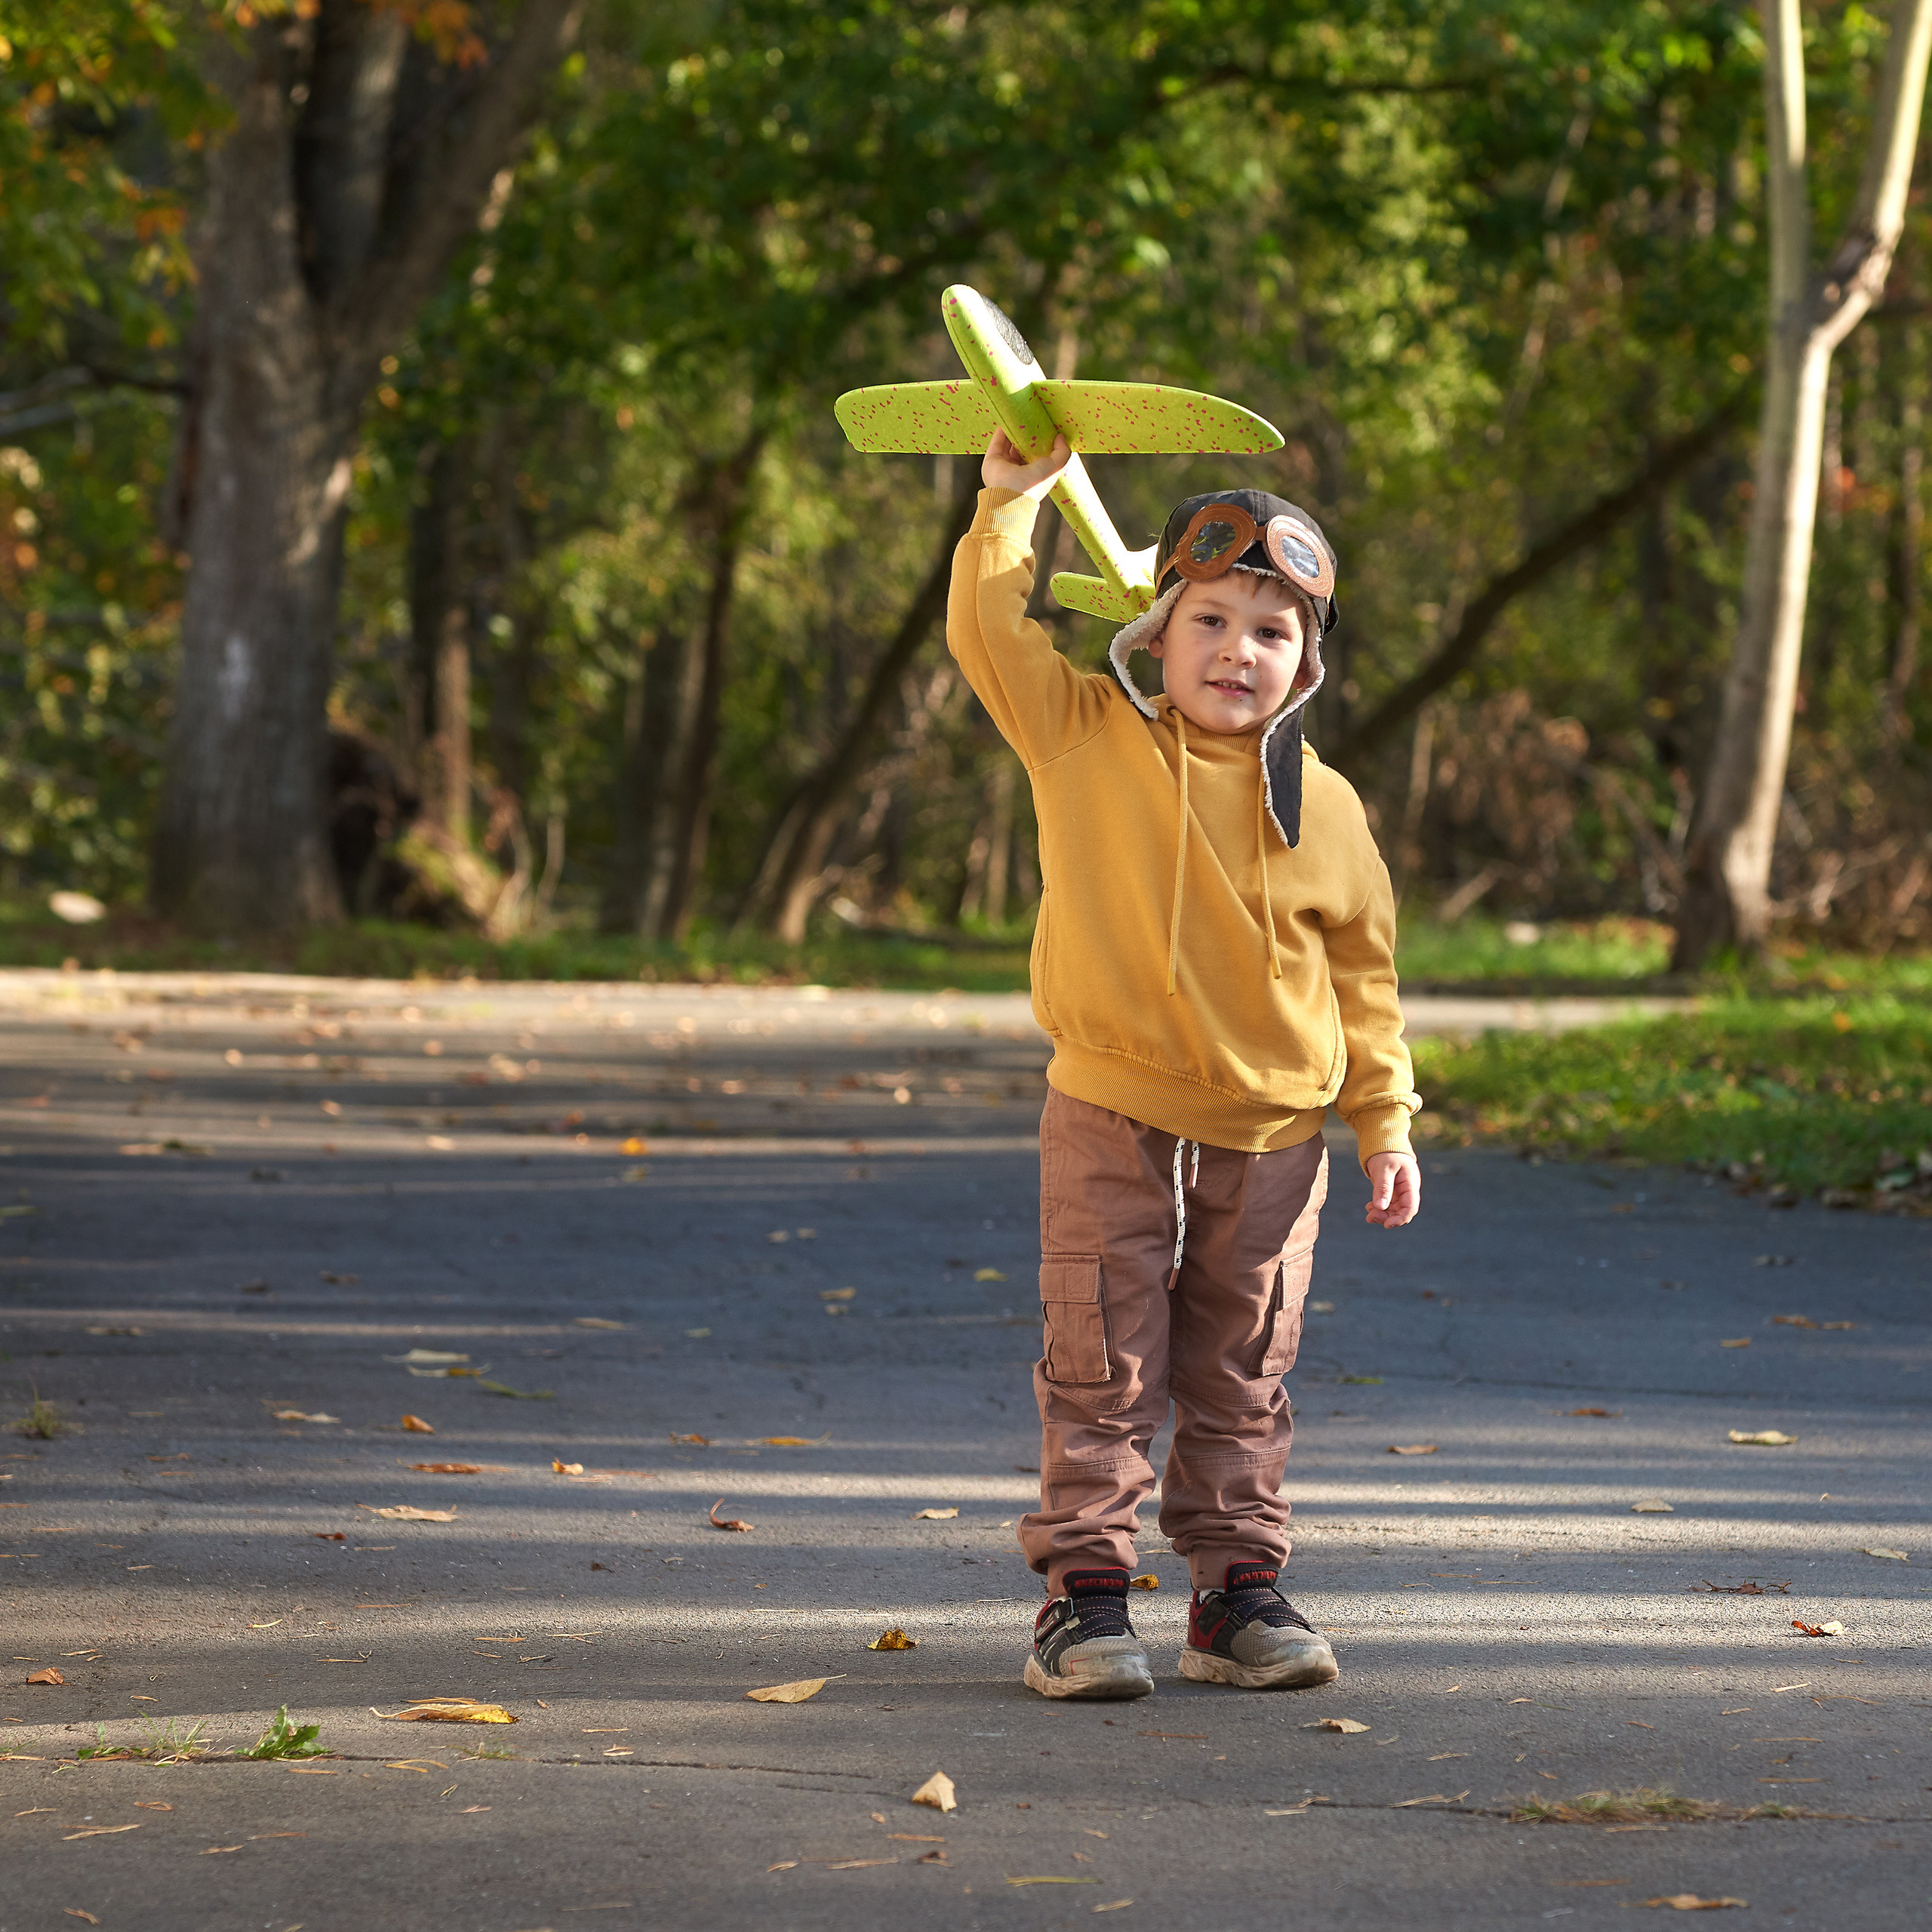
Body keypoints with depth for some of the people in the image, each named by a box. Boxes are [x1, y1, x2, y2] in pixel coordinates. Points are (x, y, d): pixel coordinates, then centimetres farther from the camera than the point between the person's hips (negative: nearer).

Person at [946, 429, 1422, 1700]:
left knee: (1241, 1384, 10)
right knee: (1102, 1374, 0)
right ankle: (1086, 1595, 5)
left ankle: (1241, 1594, 19)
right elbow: (992, 631, -6)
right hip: (1111, 1123, -2)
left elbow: (1361, 976, 8)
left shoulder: (1324, 810, 2)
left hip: (1272, 1140, 2)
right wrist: (1013, 501, -9)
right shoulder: (1086, 737, -1)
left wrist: (1386, 1125, 6)